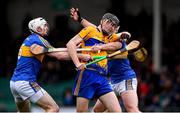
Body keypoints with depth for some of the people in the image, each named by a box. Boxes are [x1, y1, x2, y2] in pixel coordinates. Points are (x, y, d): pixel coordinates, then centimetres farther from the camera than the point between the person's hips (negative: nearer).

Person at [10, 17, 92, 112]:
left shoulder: (29, 40, 19)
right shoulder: (38, 40, -8)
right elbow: (59, 56, -10)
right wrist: (81, 56, -5)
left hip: (14, 82, 10)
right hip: (25, 82, -10)